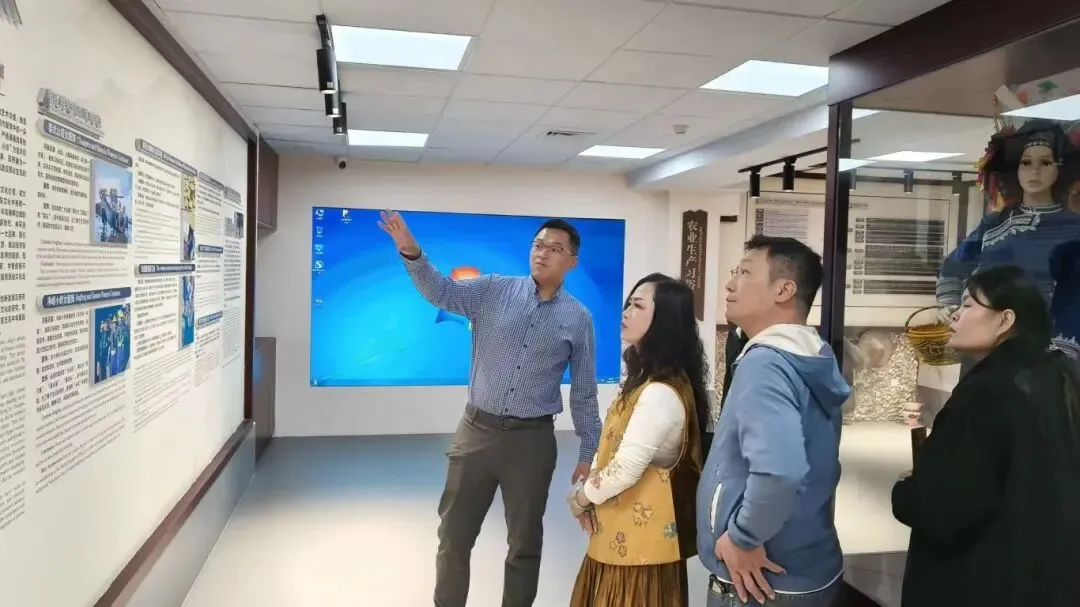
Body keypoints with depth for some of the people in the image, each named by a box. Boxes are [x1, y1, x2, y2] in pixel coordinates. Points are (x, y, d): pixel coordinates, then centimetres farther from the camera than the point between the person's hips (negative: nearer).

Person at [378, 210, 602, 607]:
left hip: (532, 439, 0)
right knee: (454, 534, 12)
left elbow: (584, 393, 6)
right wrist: (411, 253, -29)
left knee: (525, 541, 13)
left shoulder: (578, 318, 1)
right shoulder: (493, 290, 1)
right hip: (477, 431, 1)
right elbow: (442, 293, -11)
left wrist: (589, 451, 5)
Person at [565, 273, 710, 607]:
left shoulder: (661, 392, -24)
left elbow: (626, 469, -23)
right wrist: (588, 489, -3)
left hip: (640, 537, -9)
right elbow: (611, 447, 13)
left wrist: (581, 499, -7)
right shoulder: (646, 378, 9)